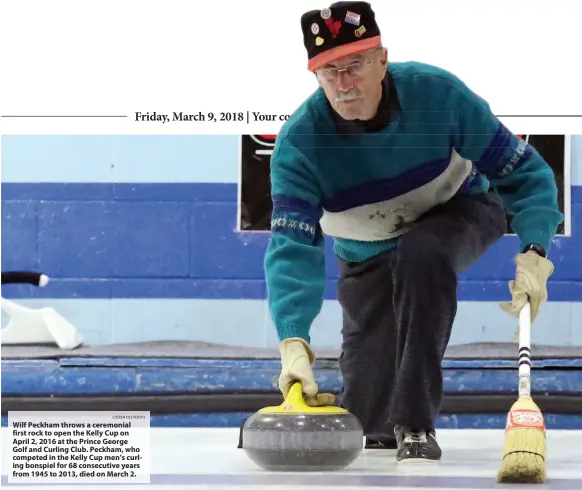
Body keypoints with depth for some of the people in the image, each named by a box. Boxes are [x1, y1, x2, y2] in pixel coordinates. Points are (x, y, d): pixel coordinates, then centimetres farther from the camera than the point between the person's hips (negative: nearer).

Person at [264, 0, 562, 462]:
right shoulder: (299, 142, -29)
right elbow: (292, 246, -35)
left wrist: (534, 253, -36)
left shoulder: (437, 94, -30)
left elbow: (523, 171, -22)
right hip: (370, 260, 2)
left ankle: (416, 424, -30)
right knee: (368, 420, 1)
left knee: (420, 253, -38)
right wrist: (293, 341, -50)